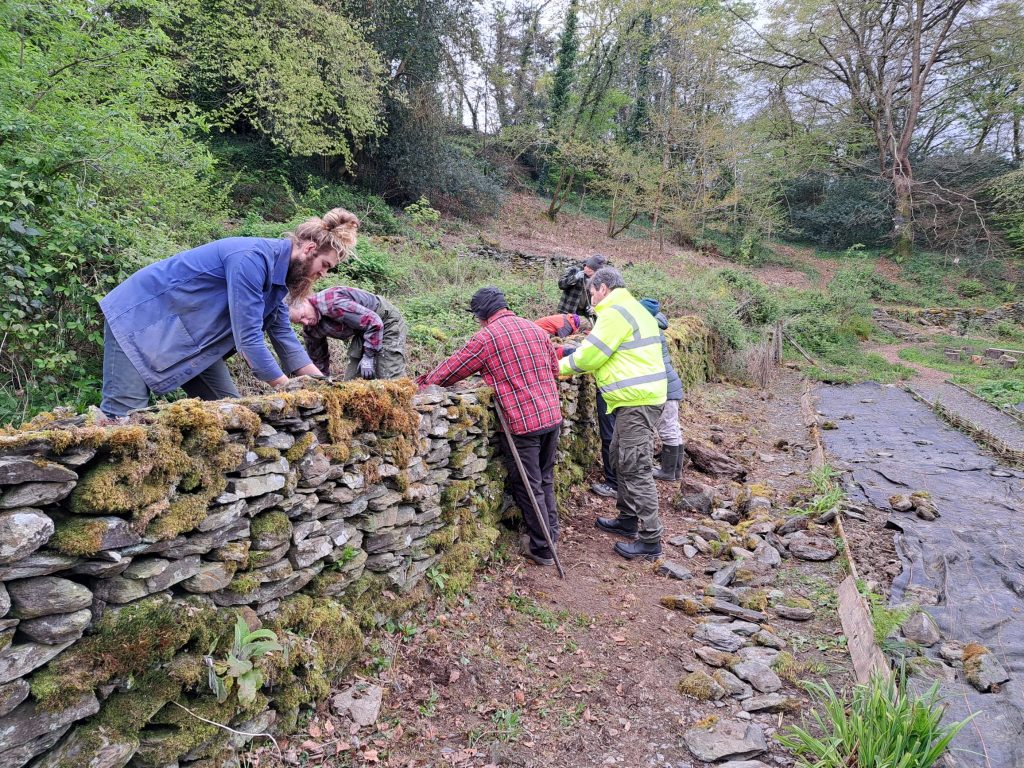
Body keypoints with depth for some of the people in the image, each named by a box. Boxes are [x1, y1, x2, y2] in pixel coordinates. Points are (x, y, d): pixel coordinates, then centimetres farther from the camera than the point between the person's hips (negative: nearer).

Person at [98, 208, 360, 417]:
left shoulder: (278, 274, 1)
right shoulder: (253, 258, -27)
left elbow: (285, 338, 6)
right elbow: (248, 339, -29)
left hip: (190, 336, 9)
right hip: (141, 314, -9)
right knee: (125, 412, -17)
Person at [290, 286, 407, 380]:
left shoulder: (333, 303, -32)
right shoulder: (309, 330, -5)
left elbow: (374, 322, -31)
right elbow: (319, 359, 12)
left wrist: (368, 357, -26)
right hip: (363, 330, 8)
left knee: (390, 380, -16)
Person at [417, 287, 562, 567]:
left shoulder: (486, 337, -8)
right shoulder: (535, 329, 11)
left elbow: (449, 371, -4)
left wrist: (421, 383, 11)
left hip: (523, 421, -6)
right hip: (552, 416, 7)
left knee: (528, 488, 8)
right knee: (545, 480, 22)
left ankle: (542, 549, 17)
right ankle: (551, 534, 33)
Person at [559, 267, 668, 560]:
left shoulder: (614, 313, -14)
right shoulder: (632, 308, 20)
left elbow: (589, 355, -12)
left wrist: (562, 366, 5)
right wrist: (575, 366, 17)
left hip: (637, 401, -11)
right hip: (641, 397, 11)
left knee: (636, 469, -6)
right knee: (621, 459, 21)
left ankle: (650, 541, 0)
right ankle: (628, 519, 33)